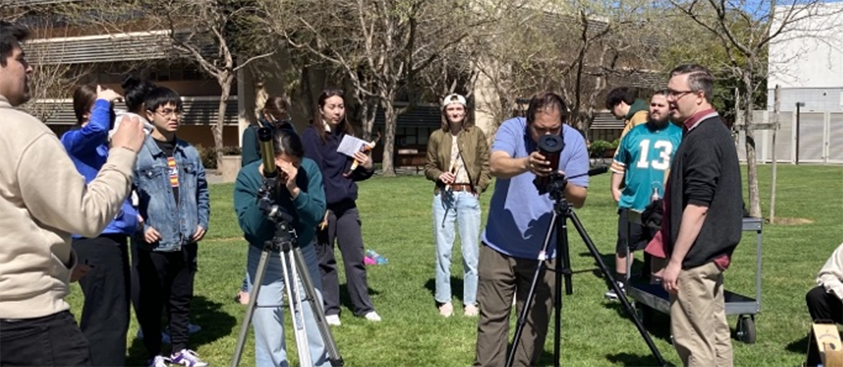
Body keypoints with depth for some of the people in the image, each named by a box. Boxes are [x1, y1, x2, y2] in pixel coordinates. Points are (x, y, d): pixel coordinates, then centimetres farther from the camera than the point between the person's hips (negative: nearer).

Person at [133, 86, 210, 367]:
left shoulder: (189, 152, 8)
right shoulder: (138, 153, -10)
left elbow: (201, 189, 18)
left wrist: (202, 222, 8)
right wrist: (140, 227, -14)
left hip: (186, 242, 5)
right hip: (154, 244, -5)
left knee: (182, 299, 16)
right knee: (151, 301, 5)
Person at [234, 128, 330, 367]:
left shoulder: (309, 169, -15)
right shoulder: (248, 175, -18)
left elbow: (318, 215, -22)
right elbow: (249, 226, -25)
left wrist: (295, 190, -35)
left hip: (304, 254, 1)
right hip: (264, 259, -1)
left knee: (315, 328, 8)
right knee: (269, 335, 1)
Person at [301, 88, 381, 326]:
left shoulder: (348, 134, 11)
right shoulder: (311, 136, -6)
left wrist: (368, 167, -3)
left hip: (347, 206, 5)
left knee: (356, 257, 7)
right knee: (324, 260, 5)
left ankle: (364, 307, 15)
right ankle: (330, 309, 15)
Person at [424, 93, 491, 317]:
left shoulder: (476, 134, 2)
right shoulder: (436, 137, 5)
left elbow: (486, 165, 5)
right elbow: (429, 167, 11)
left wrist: (479, 189, -4)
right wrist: (440, 175, -9)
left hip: (468, 196, -1)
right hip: (443, 197, 1)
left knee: (470, 251, 1)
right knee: (443, 250, 4)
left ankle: (471, 301, 10)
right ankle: (444, 300, 14)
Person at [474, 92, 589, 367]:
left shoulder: (574, 141, -7)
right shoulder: (512, 128, -11)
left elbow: (579, 198, -9)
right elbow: (496, 166, -31)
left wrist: (564, 187, -31)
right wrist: (526, 164, -50)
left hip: (544, 251, 1)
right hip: (500, 246, -1)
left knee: (536, 322, 8)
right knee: (492, 317, 4)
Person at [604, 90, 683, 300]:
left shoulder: (680, 136, 4)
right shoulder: (635, 133, 8)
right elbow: (619, 164, 14)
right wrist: (615, 188, 5)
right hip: (632, 202, 2)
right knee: (625, 244, 6)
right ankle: (620, 283, 18)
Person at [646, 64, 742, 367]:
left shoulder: (702, 138, -18)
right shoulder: (716, 131, 13)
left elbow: (697, 206, -23)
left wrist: (675, 261, -21)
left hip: (695, 257, -10)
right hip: (713, 252, 10)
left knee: (693, 341, -5)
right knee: (716, 336, 14)